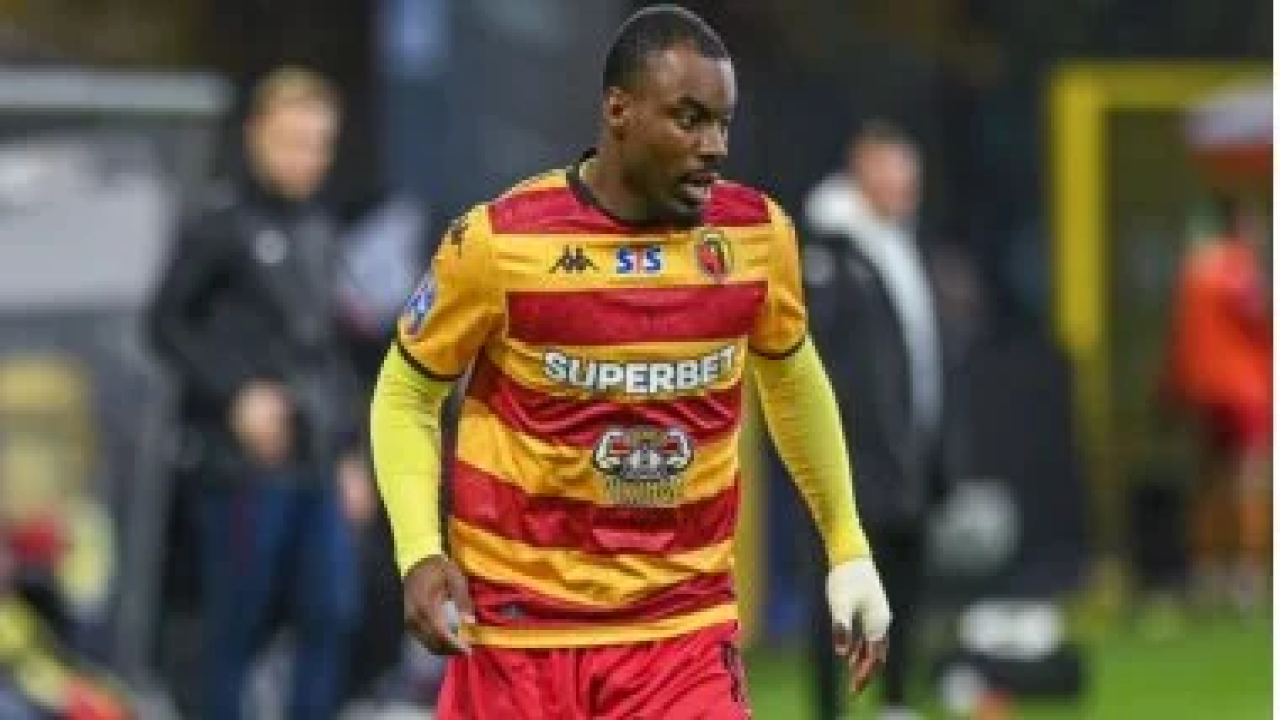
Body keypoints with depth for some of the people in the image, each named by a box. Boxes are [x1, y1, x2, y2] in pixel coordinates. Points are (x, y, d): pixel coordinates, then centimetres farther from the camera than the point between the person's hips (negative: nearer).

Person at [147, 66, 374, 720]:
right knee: (239, 624, -1)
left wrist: (350, 452, 18)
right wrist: (238, 393, -16)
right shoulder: (221, 224, -5)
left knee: (332, 615, 1)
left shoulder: (316, 226, 15)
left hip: (318, 466, 6)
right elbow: (168, 324, -6)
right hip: (246, 466, -6)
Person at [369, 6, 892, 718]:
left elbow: (792, 379, 18)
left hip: (685, 626, 2)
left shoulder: (757, 234, -1)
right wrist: (420, 554, -11)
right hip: (519, 628, -2)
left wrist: (848, 549, 19)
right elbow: (406, 394, 2)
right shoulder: (500, 241, -11)